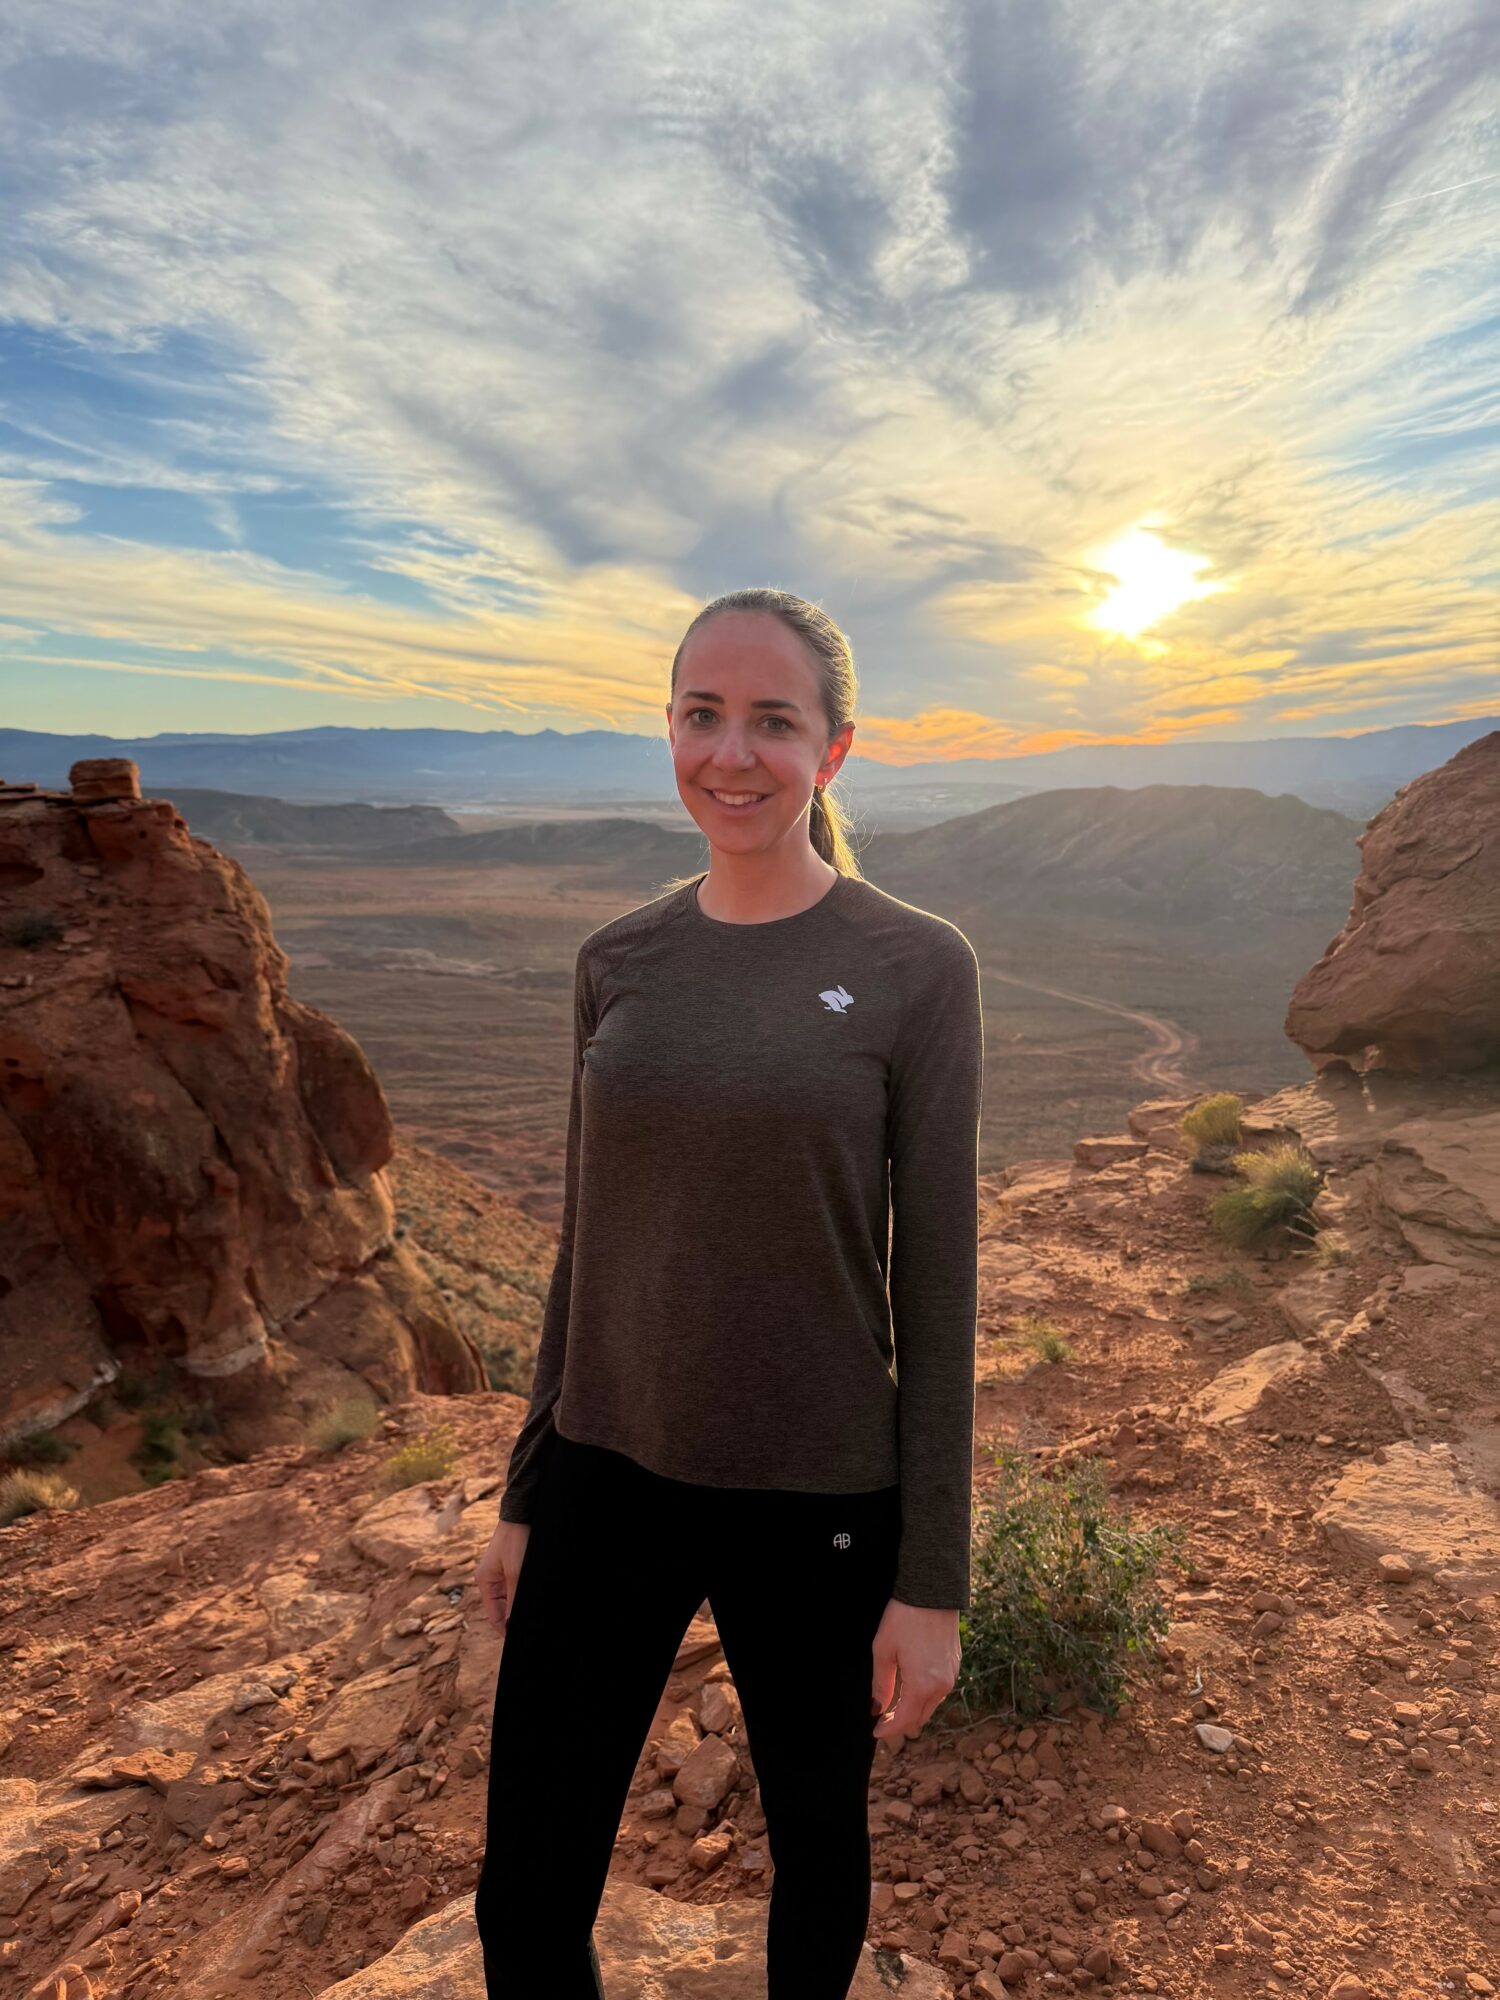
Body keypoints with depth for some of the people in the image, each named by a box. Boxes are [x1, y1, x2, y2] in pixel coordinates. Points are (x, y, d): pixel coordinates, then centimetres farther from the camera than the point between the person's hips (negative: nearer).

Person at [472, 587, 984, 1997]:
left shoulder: (917, 968, -11)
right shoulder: (618, 963, 0)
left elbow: (936, 1280, -9)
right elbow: (588, 1245, 6)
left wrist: (930, 1581, -6)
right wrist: (525, 1497, 10)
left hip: (813, 1498, -2)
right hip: (610, 1477, 3)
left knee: (815, 1842, 22)